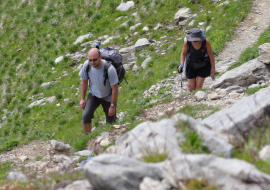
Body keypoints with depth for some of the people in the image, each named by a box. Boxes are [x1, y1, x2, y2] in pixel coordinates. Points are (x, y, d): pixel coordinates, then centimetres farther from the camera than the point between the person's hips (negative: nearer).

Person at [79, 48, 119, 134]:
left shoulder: (110, 69, -34)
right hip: (94, 95, 2)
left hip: (108, 97, -2)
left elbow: (115, 88, -21)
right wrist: (82, 98, 1)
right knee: (86, 116, -17)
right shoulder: (87, 65, -22)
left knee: (111, 121, 7)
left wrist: (112, 106, -14)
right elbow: (84, 81, -2)